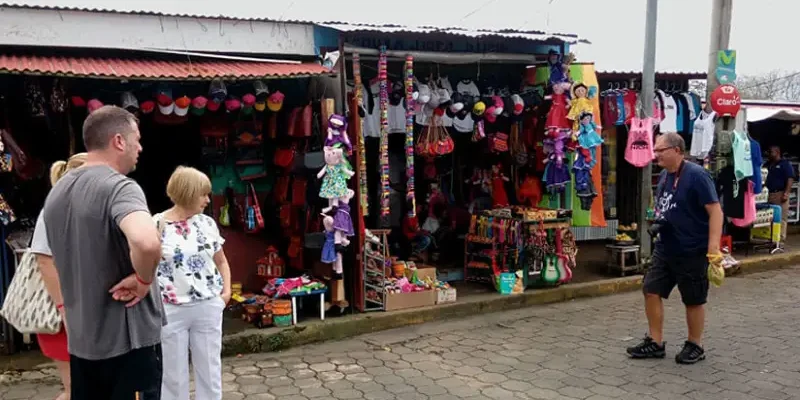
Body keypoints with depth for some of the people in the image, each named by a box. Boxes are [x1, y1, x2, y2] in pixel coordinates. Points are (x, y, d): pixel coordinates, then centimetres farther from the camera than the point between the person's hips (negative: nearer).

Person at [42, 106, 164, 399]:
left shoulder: (57, 192, 8)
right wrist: (143, 279, -23)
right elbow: (147, 243, -41)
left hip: (80, 340, 8)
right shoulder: (118, 187, -20)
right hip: (128, 338, -8)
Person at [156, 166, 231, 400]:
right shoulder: (156, 225, -7)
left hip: (209, 307, 3)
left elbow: (221, 261, 16)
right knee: (173, 374, 9)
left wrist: (226, 290, 5)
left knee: (210, 370, 12)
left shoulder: (207, 223, 5)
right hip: (170, 310, -3)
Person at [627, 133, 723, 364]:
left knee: (693, 300, 7)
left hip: (692, 251, -8)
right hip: (665, 248, 8)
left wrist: (713, 246, -28)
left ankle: (695, 347, 24)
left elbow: (715, 210, -20)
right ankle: (656, 343, 19)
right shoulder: (664, 176, 7)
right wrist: (658, 223, 2)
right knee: (651, 291, 7)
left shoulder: (696, 175, -17)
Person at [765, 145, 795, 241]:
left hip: (780, 194, -7)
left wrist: (786, 193, -19)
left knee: (781, 217, -6)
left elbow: (790, 179, -10)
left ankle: (781, 238, -3)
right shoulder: (768, 164, 18)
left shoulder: (785, 164, -1)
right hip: (769, 194, 7)